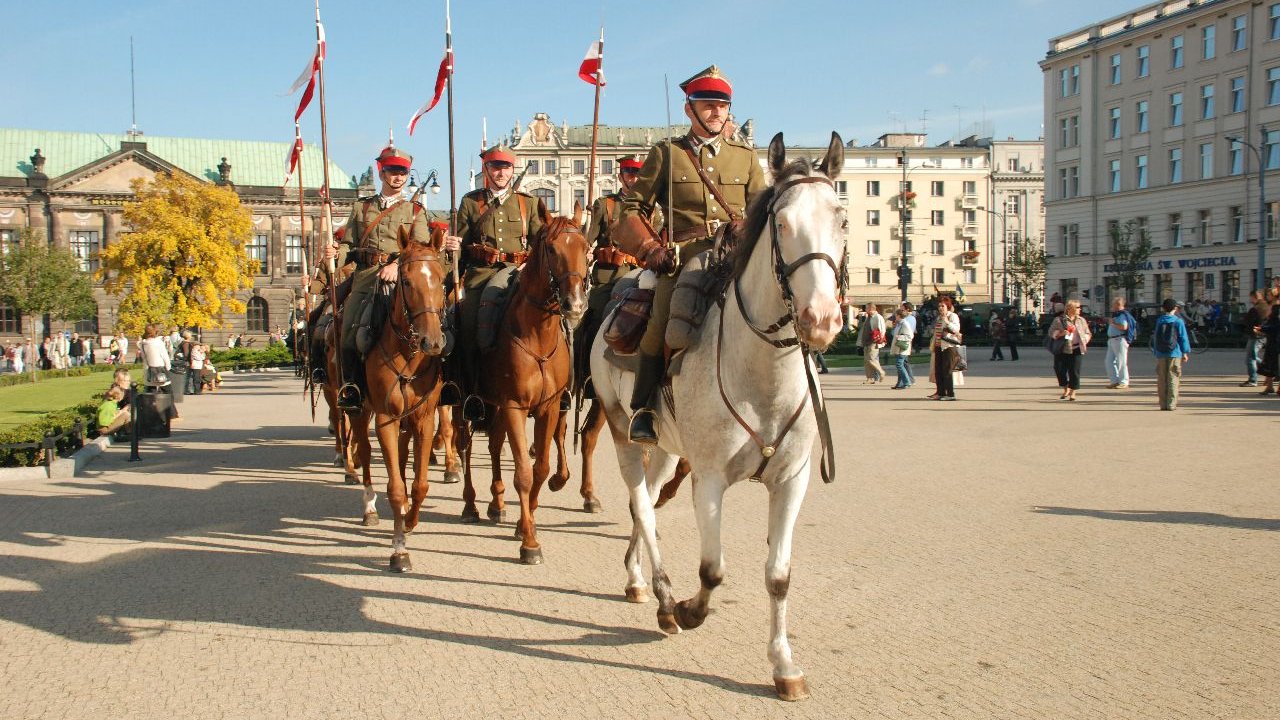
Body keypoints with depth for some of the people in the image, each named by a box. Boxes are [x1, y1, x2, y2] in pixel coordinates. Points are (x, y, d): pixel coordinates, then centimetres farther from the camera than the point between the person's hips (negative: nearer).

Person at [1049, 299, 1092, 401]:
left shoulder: (1081, 320, 14)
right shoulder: (1059, 320, 3)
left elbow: (1088, 334, 21)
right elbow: (1051, 332, 0)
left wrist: (1084, 340, 1)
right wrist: (1060, 333, -17)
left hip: (1076, 350, 2)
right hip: (1062, 350, -2)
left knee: (1074, 371, -3)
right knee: (1060, 370, 0)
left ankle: (1073, 392, 9)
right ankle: (1065, 390, 21)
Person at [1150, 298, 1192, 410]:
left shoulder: (1158, 321, 5)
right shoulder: (1178, 321, -3)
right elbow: (1183, 338, -2)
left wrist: (1155, 352, 17)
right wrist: (1185, 353, 6)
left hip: (1160, 354, 3)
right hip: (1174, 354, -2)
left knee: (1161, 380, 6)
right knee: (1173, 379, 0)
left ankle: (1163, 404, 6)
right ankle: (1171, 404, -4)